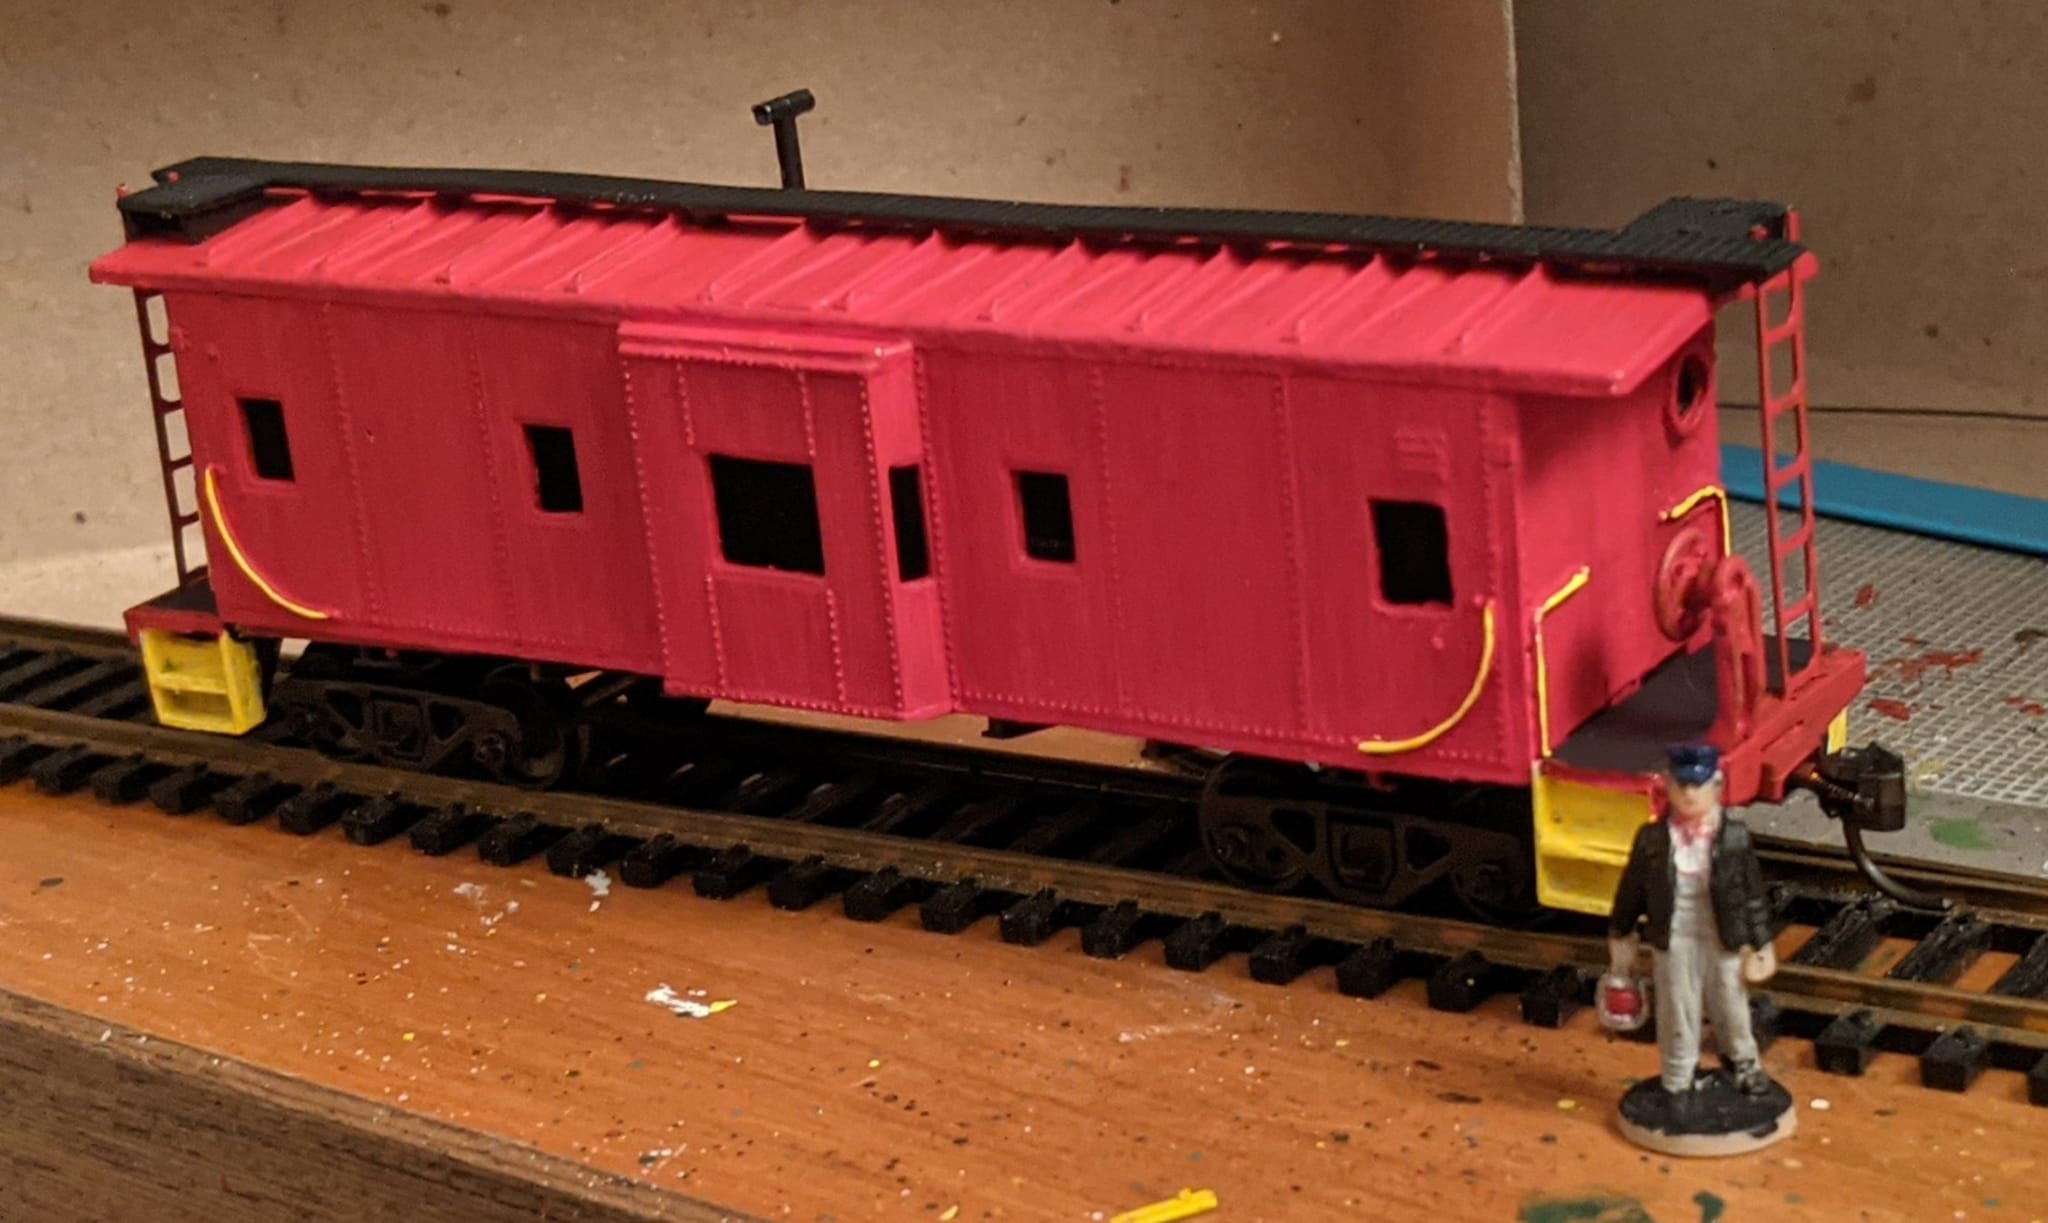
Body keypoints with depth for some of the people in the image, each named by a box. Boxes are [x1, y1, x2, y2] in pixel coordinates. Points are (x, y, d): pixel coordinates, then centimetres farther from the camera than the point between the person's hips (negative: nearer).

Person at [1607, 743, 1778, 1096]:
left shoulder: (1734, 837, -10)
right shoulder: (1653, 839, -9)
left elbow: (1753, 891, -3)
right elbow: (1632, 889, 2)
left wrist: (1760, 944, -1)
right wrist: (1620, 935, 9)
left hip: (1723, 938, 0)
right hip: (1675, 938, 0)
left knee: (1730, 1003, 17)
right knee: (1677, 1012, 9)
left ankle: (1742, 1061, 44)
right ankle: (1678, 1082, 25)